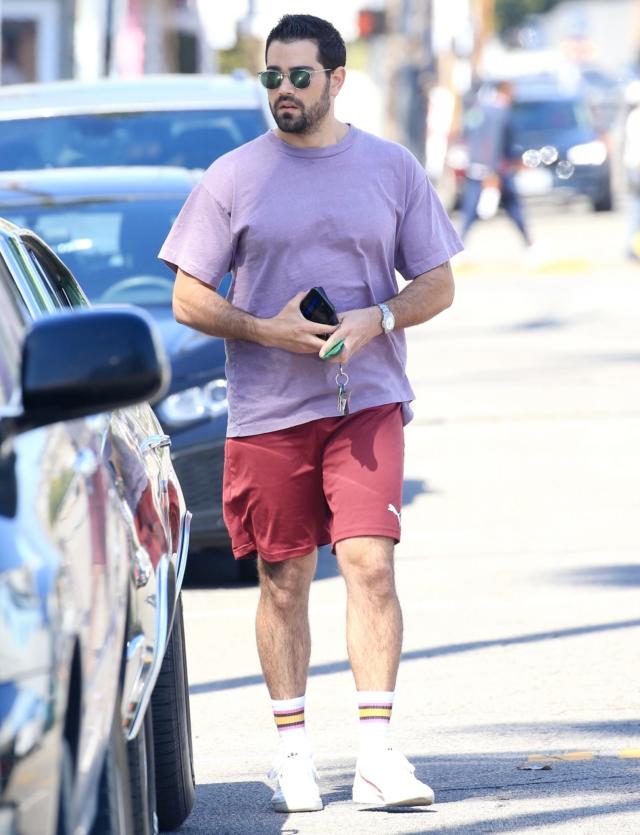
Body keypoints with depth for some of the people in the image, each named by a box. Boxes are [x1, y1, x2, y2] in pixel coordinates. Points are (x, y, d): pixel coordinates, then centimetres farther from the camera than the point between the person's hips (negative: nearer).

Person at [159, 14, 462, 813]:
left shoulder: (392, 170, 5)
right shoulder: (233, 178, 3)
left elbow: (437, 284, 8)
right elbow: (188, 299, 3)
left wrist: (373, 320, -11)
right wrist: (267, 330, -13)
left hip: (366, 400, -1)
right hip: (267, 409, 1)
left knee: (370, 562, -13)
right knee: (283, 581, 4)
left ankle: (376, 752, -14)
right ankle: (293, 755, 13)